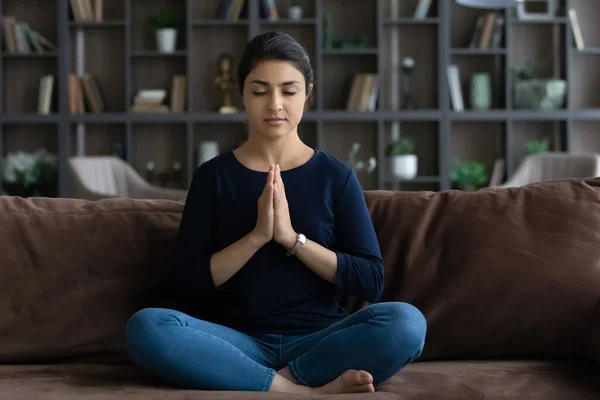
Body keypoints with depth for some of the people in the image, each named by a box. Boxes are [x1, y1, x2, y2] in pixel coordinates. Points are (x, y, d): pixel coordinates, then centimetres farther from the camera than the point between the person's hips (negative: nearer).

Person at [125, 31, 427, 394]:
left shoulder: (336, 175, 6)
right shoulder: (213, 176, 7)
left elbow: (370, 281, -1)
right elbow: (189, 282, -1)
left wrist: (292, 237, -12)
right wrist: (257, 235, -14)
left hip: (320, 341, 0)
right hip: (243, 344, 1)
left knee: (405, 321, -30)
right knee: (146, 326, -29)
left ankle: (278, 381, -18)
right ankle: (309, 390, -28)